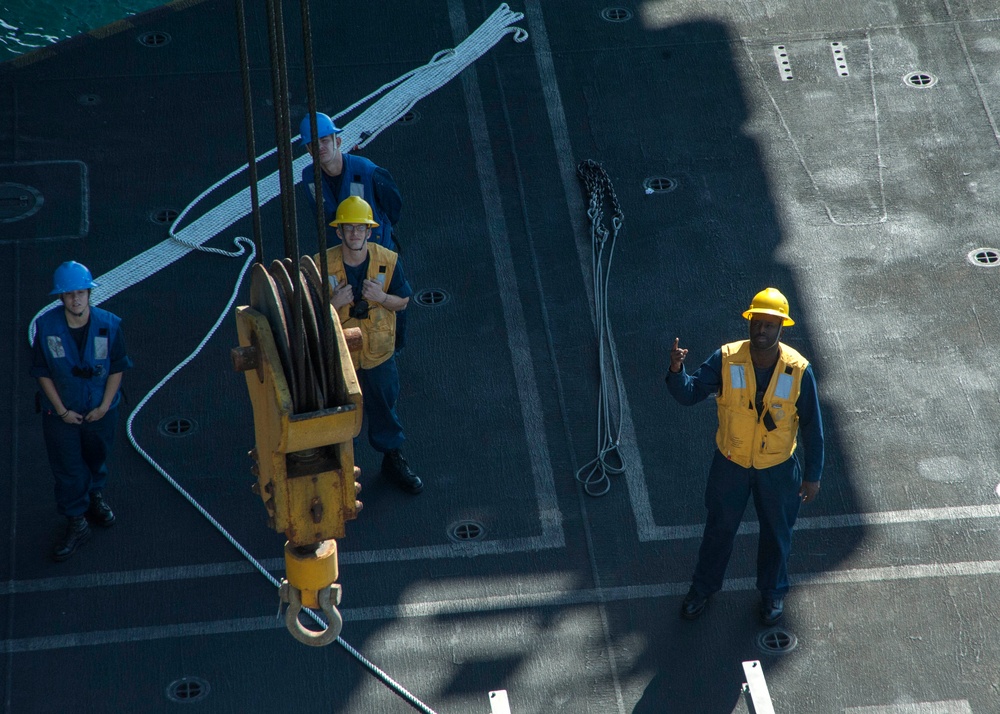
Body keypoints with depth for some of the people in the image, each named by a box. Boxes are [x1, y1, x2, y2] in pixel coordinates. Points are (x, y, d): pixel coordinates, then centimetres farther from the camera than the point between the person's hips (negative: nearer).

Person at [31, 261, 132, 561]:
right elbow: (41, 371, -10)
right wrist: (62, 411, -12)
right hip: (61, 413, -1)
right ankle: (76, 523, 23)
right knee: (68, 470, 7)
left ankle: (95, 497, 52)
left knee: (97, 458, 23)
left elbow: (117, 368, -6)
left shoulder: (110, 325, -17)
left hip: (100, 410, 1)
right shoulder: (46, 326, -19)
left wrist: (104, 406, -11)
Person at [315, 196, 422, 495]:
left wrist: (382, 298, -24)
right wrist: (334, 304, -29)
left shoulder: (388, 261, -14)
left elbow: (403, 302, -3)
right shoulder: (323, 265, -19)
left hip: (378, 351, 1)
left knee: (384, 406, 20)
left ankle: (392, 459, 42)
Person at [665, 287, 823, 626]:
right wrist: (677, 370, -41)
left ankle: (772, 592, 44)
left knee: (776, 532, 19)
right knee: (719, 527, 19)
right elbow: (689, 393, -19)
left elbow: (812, 426, -10)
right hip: (731, 462, 1)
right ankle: (703, 587, 42)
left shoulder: (798, 370, -20)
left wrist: (813, 475, -7)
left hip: (778, 467, 0)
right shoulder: (726, 360, -19)